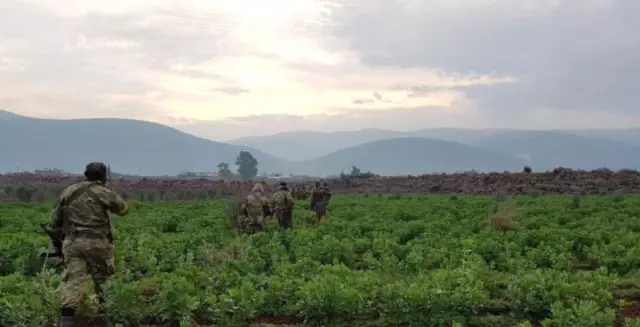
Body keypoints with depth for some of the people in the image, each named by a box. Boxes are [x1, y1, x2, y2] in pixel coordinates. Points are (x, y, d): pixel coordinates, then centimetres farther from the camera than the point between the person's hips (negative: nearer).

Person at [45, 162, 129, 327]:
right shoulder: (104, 193, -1)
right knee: (104, 279, 13)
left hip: (72, 243, 3)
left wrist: (56, 242, 22)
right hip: (97, 243, -3)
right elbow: (123, 209, 12)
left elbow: (54, 221, 13)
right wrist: (111, 196, 27)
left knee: (73, 280, -2)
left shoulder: (68, 192, 11)